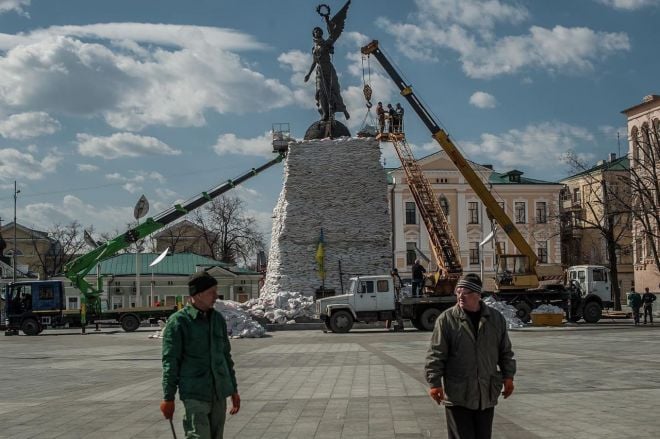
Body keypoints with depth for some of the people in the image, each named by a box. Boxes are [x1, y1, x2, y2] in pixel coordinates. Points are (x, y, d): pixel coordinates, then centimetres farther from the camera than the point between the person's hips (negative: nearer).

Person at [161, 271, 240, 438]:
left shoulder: (218, 319, 11)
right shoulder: (178, 321, -7)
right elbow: (170, 361, -7)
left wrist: (234, 390, 19)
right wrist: (168, 398, -9)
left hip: (219, 393, 6)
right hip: (194, 395, -6)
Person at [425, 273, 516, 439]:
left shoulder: (496, 318, 6)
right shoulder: (446, 319, -6)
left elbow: (505, 351, 14)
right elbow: (436, 355, -7)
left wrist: (508, 376, 7)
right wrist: (434, 383, -12)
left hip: (487, 395, 4)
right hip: (457, 396, -3)